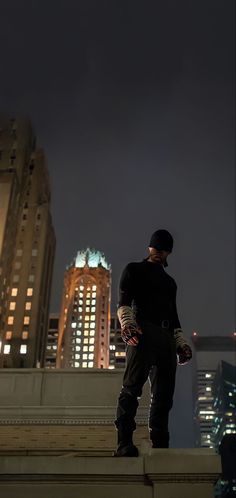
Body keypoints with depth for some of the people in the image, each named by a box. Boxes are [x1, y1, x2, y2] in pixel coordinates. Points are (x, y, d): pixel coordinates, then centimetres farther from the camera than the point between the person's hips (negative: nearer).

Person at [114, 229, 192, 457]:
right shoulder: (134, 269, 15)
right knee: (132, 386, -16)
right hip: (143, 332, -6)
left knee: (164, 395, -2)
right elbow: (124, 302, 0)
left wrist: (181, 342, 17)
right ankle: (124, 443, -20)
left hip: (166, 337, 6)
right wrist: (127, 322, -20)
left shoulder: (170, 281, 31)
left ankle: (160, 446, -1)